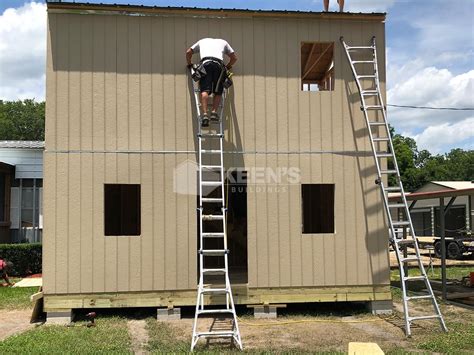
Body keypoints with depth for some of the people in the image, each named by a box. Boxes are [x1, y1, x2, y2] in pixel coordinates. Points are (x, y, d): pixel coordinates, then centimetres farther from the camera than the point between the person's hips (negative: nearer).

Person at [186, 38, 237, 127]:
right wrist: (228, 66, 47)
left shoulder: (202, 41, 37)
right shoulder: (223, 42, 36)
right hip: (219, 64, 0)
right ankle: (214, 112, -9)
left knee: (205, 90, -10)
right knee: (218, 91, 7)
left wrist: (189, 64, 46)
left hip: (205, 63, 0)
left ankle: (204, 114, -24)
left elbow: (188, 52, 34)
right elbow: (234, 58, 33)